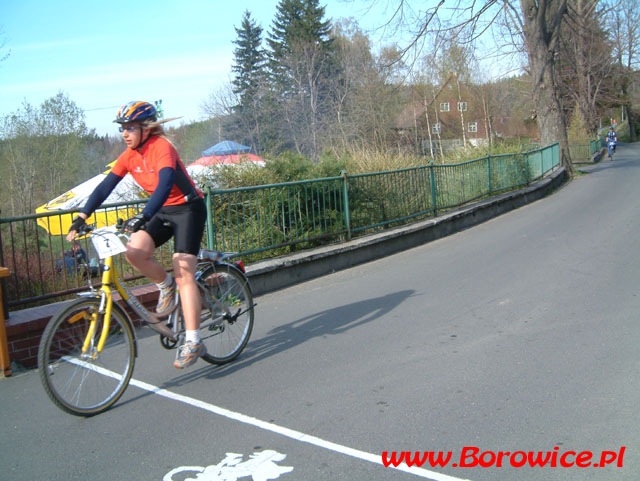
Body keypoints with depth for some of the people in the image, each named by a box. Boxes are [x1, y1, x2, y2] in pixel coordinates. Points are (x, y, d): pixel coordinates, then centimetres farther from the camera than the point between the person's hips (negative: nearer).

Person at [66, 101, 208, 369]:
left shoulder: (161, 147, -21)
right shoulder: (129, 156, 0)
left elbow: (165, 184, -37)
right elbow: (105, 187, -1)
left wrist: (143, 217, -49)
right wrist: (81, 218, -11)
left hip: (188, 209, -6)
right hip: (162, 211, 7)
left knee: (184, 274, -15)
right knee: (133, 251, -20)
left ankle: (193, 342, -11)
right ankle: (165, 285, 10)